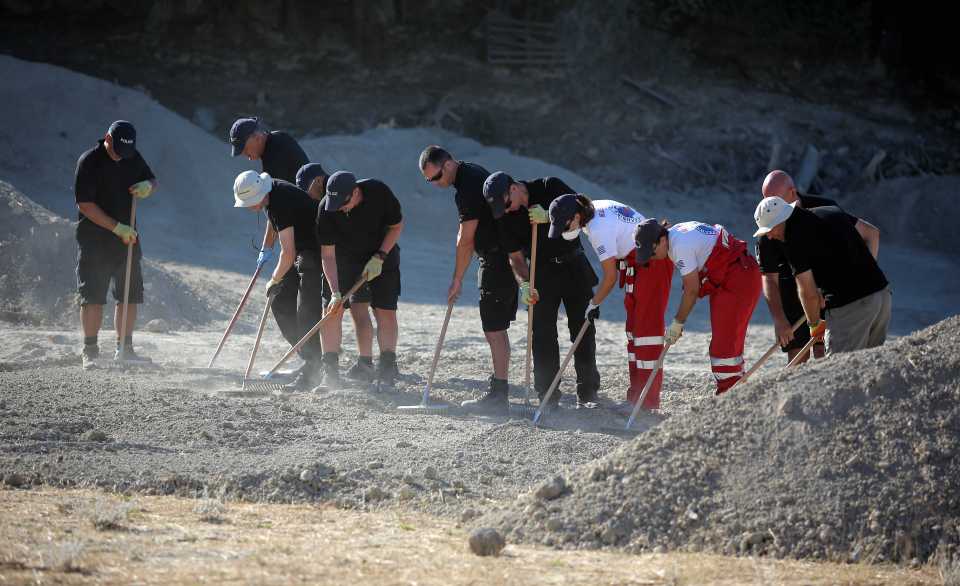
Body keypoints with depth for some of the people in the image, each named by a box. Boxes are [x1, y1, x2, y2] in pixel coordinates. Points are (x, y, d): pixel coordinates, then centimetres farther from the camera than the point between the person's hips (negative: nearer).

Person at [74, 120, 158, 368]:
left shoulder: (133, 157, 5)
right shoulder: (89, 161, -13)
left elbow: (152, 181, 20)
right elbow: (85, 204, -17)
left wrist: (148, 186, -6)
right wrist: (117, 227, -20)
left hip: (127, 237, 6)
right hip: (94, 239, -6)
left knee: (130, 295, 7)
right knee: (93, 297, -6)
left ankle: (124, 349, 15)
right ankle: (90, 351, 0)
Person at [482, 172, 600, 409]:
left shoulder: (549, 187, -11)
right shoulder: (506, 218, -4)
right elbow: (516, 257, -2)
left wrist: (549, 217, -25)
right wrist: (525, 285, -19)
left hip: (574, 267, -2)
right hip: (542, 272, 2)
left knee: (583, 329, -2)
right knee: (542, 334, -5)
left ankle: (587, 394, 4)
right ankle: (548, 396, 0)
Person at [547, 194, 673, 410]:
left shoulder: (599, 229, -25)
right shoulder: (593, 209, 2)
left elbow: (610, 276, -18)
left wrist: (594, 303, -6)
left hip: (653, 261, -10)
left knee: (646, 326, -12)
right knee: (634, 326, 11)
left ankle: (649, 398, -13)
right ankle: (637, 393, 15)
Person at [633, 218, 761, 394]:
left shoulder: (681, 246, -22)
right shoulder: (675, 232, 6)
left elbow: (692, 290, -17)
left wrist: (677, 323, -8)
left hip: (738, 279, -10)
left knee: (724, 342, -12)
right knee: (729, 340, 15)